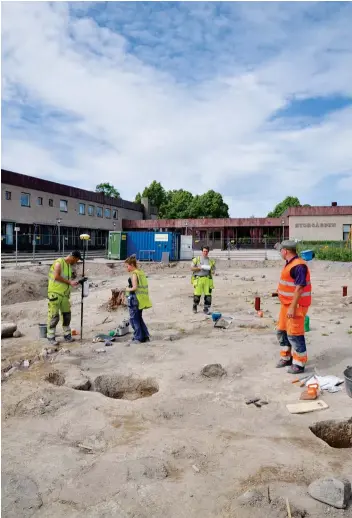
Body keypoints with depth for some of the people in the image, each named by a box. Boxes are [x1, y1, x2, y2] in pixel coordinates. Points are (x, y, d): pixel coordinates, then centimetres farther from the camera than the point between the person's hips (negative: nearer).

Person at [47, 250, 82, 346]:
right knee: (54, 316, -5)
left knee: (67, 315, 11)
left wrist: (73, 283, 5)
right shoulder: (59, 263, -13)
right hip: (55, 294, -8)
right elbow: (56, 277, -24)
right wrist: (69, 282, -20)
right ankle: (51, 338, 5)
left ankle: (67, 336, 21)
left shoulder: (69, 265, 13)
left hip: (64, 294, 9)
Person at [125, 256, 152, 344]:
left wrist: (128, 289, -4)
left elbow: (134, 287, -22)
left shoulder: (134, 274, -14)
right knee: (139, 319, 19)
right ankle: (146, 336, 20)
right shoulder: (141, 273, 11)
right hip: (141, 300, 9)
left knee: (134, 319, 2)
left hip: (135, 300, -9)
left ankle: (138, 338, 5)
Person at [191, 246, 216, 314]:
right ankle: (195, 306, 20)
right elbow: (192, 268, 5)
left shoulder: (211, 261, 14)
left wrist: (212, 271, -7)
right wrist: (199, 268, -9)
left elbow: (213, 270, 16)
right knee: (197, 294, -3)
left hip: (207, 279, 2)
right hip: (198, 279, -2)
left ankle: (206, 309, 9)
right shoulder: (196, 259, 8)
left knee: (208, 295, -3)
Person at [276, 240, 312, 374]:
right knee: (282, 331, 17)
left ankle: (299, 364, 9)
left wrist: (293, 307, -26)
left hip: (296, 306, -10)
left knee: (294, 334, -3)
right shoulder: (290, 264, 11)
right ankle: (286, 357, 31)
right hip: (287, 304, 10)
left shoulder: (298, 266, -21)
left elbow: (299, 288, -26)